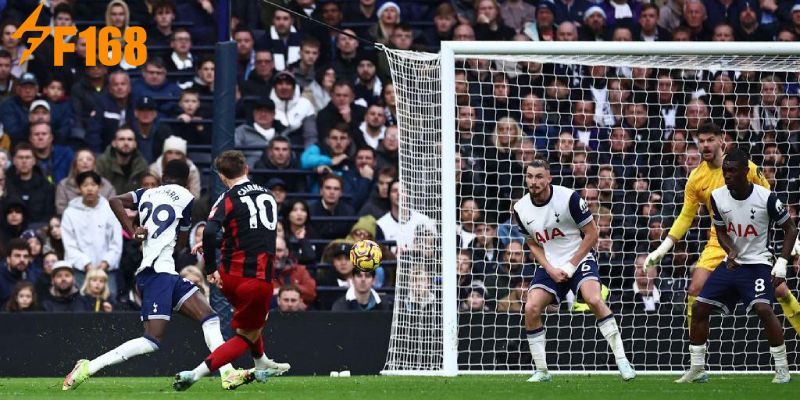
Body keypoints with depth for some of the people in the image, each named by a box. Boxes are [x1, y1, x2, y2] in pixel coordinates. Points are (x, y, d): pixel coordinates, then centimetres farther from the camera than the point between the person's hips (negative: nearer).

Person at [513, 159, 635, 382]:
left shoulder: (569, 198, -17)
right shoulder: (521, 209, -3)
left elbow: (591, 234, -10)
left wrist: (569, 267, -13)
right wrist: (550, 269, -6)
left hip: (579, 259, -4)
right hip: (549, 266, 4)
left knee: (594, 299, -28)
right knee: (531, 309, -15)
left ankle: (621, 360, -20)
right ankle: (541, 371, 0)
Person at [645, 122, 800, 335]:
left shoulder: (746, 168, -9)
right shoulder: (696, 178, -2)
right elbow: (686, 217, 7)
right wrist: (662, 249, 2)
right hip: (718, 243, 2)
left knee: (780, 290, -6)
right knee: (695, 290, -13)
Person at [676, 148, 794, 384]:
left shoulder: (766, 198, -16)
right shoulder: (718, 197, -4)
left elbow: (790, 229, -4)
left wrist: (782, 263, -13)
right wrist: (731, 251, -10)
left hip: (757, 263, -5)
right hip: (731, 263, 5)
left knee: (763, 308, -27)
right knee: (699, 307, -1)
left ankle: (782, 370, -15)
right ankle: (697, 369, 13)